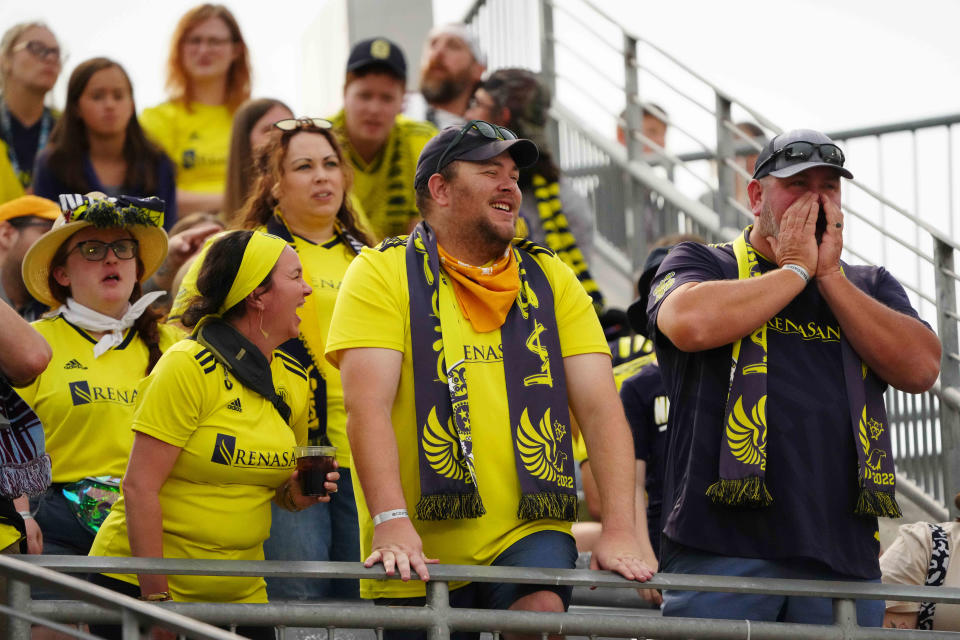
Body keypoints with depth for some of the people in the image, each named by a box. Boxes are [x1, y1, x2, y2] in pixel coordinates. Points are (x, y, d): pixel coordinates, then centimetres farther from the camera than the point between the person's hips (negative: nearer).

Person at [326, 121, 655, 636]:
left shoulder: (550, 279, 13)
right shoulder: (382, 273, 2)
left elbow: (599, 406, 4)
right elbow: (368, 404, -11)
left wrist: (619, 530, -10)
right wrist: (391, 523, -25)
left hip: (529, 531, 1)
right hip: (422, 549, -1)